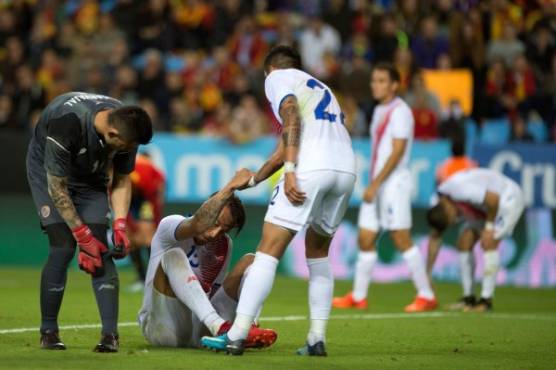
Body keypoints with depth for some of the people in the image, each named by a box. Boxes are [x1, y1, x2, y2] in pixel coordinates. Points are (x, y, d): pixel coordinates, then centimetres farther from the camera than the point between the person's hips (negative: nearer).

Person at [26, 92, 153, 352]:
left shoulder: (126, 129, -22)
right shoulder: (66, 125, -39)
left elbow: (122, 180, -5)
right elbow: (57, 187, -29)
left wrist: (120, 225, -19)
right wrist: (83, 237, -28)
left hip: (92, 178, 4)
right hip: (48, 172, -4)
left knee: (100, 249, -13)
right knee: (62, 247, -18)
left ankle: (110, 334, -16)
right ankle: (48, 331, -3)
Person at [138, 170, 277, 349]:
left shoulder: (224, 245, 13)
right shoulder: (170, 224, -8)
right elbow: (198, 226, -31)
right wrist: (231, 187, -35)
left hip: (199, 332, 6)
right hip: (161, 327, -6)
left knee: (250, 260, -3)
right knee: (174, 256, -31)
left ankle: (245, 329, -30)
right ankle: (218, 326, -47)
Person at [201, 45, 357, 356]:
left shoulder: (278, 77, 15)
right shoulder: (319, 87, 35)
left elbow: (292, 118, -6)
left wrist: (290, 171, -14)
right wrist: (251, 180, 47)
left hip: (312, 167, -7)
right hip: (347, 168, 7)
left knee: (269, 251, -4)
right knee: (318, 253, 22)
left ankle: (237, 335, -9)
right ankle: (318, 339, 13)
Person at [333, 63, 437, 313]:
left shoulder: (400, 112, -11)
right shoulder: (380, 111, 16)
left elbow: (397, 152, -17)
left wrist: (375, 184, -18)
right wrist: (372, 184, 17)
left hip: (394, 182, -9)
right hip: (377, 185, 9)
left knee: (402, 240, -9)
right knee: (365, 240, 8)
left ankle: (426, 296, -4)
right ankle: (358, 297, 14)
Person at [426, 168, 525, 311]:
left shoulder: (458, 189, -37)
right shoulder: (438, 208, -9)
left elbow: (493, 199, -36)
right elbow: (435, 238, -1)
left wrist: (489, 227, -24)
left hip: (508, 199, -8)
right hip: (484, 208, 8)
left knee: (488, 242, -21)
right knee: (464, 243, -1)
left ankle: (486, 300, -16)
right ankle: (468, 298, 6)